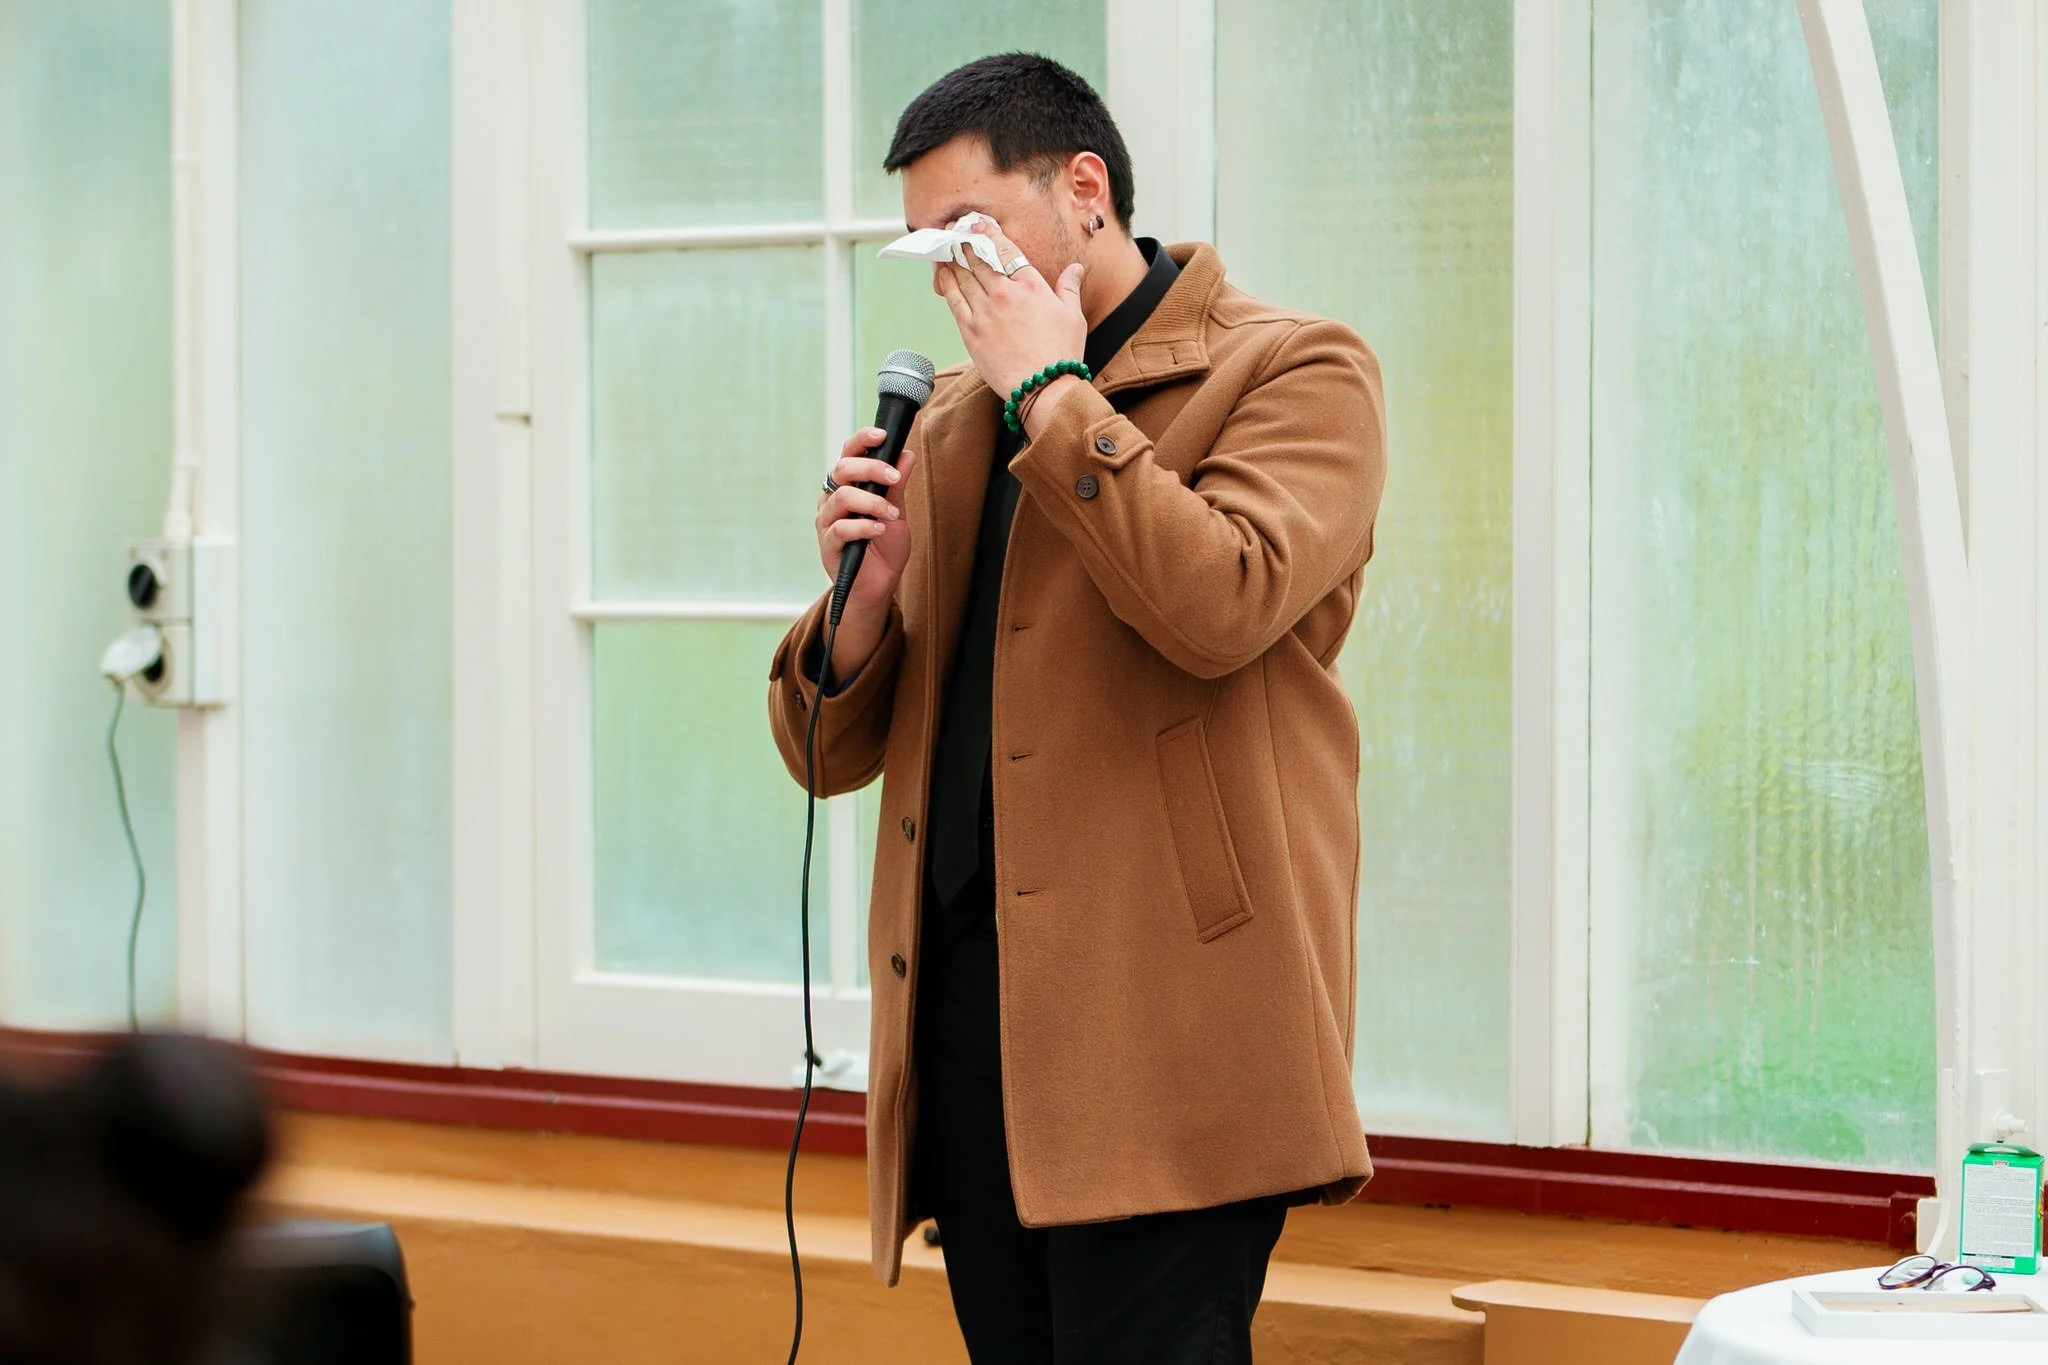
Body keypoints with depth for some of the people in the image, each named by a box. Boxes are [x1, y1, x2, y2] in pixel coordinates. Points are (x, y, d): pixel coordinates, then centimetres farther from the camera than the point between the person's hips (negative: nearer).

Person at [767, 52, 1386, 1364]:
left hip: (1158, 1024, -6)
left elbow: (1220, 606, -20)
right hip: (961, 1016, 7)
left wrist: (1051, 392, -10)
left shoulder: (1293, 371, 1)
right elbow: (832, 753, 19)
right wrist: (866, 590, -2)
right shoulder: (951, 422, 20)